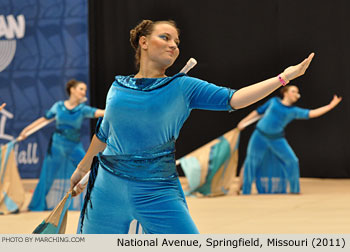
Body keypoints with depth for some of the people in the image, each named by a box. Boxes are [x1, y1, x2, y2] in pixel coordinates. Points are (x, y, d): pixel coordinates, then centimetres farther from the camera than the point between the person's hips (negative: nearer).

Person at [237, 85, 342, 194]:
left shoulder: (294, 111, 4)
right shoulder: (274, 101, 6)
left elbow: (311, 113, -7)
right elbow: (259, 111, 14)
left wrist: (330, 106, -11)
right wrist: (243, 121, 10)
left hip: (277, 139, 1)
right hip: (260, 136, -1)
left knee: (292, 161, -6)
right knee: (251, 163, -3)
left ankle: (294, 190, 11)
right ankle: (245, 192, 8)